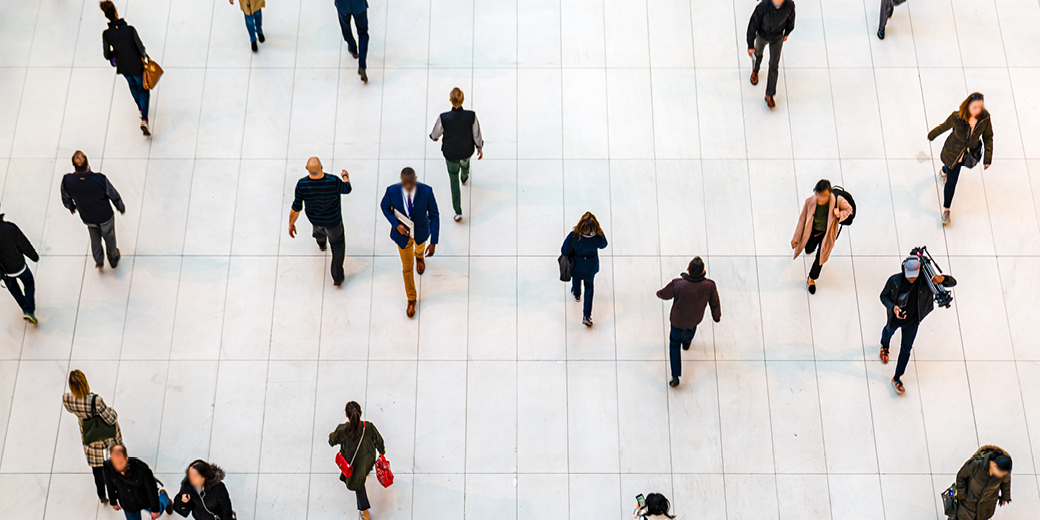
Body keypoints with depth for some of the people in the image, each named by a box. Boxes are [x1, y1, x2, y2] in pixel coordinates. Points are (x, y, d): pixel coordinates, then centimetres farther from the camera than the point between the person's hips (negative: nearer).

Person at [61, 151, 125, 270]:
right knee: (109, 236, 29)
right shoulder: (100, 179, -37)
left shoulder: (67, 181, -31)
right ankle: (113, 259, 54)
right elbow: (114, 196, -19)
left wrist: (71, 207, 15)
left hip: (88, 218, 1)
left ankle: (99, 261, 51)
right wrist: (121, 207, 3)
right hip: (105, 216, -1)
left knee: (95, 238, 33)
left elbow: (66, 199, -9)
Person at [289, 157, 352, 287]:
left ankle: (321, 242, 73)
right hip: (333, 221, -2)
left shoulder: (302, 185, -35)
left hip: (314, 217, 2)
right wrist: (345, 176, 10)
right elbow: (346, 189, -14)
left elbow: (296, 208, -22)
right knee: (338, 244, 25)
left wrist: (291, 224, -3)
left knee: (317, 226, 40)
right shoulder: (333, 182, -38)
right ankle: (337, 277, 31)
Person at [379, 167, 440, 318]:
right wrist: (396, 225, -22)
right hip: (403, 232, 0)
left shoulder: (426, 191, -32)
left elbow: (434, 215, -20)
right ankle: (411, 298, 39)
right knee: (407, 265, 16)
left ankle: (419, 256, 76)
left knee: (419, 248, 35)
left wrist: (434, 242, -20)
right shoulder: (392, 191, -30)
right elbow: (384, 206, -8)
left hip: (421, 232, 0)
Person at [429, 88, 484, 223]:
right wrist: (480, 148, 7)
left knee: (454, 179, 23)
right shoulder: (471, 116, -29)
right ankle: (465, 178, 74)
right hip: (467, 150, 1)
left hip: (450, 153, -1)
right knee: (465, 160, 39)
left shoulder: (444, 118, -32)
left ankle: (458, 211, 23)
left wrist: (434, 136, 13)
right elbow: (477, 135, -13)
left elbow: (435, 135, -13)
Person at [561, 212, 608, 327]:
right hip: (591, 266, 1)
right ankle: (587, 315, 27)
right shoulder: (599, 236, -33)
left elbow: (565, 251, -23)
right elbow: (603, 245, -8)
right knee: (589, 286, 27)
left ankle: (576, 294, 69)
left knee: (576, 279, 35)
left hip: (576, 265, -1)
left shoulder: (573, 236, -38)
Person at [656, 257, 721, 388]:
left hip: (678, 320, -2)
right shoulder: (709, 286, -31)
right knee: (691, 327, 39)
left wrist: (659, 293, 11)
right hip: (696, 318, 2)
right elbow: (715, 304, -14)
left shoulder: (677, 284, -36)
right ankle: (686, 342, 71)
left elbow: (664, 294, -15)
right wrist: (717, 316, 9)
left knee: (674, 343, 22)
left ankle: (675, 377, 22)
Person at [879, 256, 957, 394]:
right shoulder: (894, 280, -32)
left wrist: (941, 279, -55)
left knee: (906, 350, 12)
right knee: (888, 331, 33)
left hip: (912, 322, 0)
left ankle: (897, 378, 32)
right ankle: (884, 347, 71)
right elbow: (884, 296, -14)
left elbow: (953, 282, -30)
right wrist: (893, 307, -36)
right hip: (895, 318, 0)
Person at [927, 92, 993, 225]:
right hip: (953, 152, -3)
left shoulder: (985, 118, -22)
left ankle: (944, 172, 69)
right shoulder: (957, 117, -31)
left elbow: (988, 138, -8)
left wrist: (987, 158, -7)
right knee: (951, 182, 4)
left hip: (970, 153, 3)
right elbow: (943, 127, -10)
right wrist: (931, 135, 8)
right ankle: (946, 209, 25)